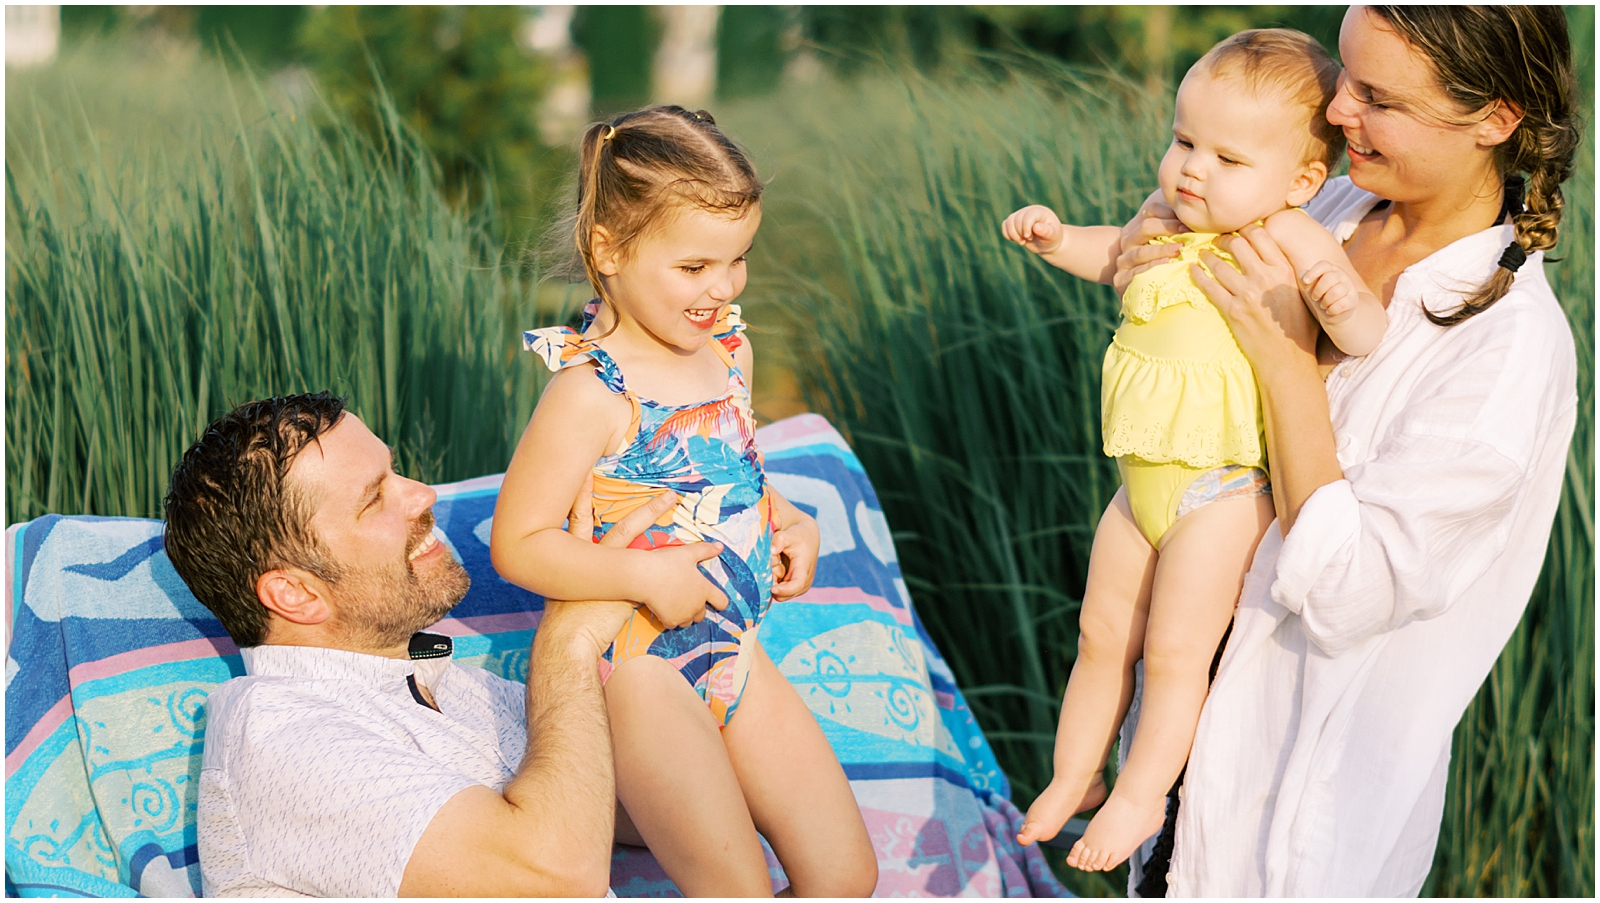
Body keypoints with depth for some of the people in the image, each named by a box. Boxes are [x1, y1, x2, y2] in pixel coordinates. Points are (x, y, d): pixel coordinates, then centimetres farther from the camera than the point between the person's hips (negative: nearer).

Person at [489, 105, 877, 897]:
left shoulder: (728, 345, 4)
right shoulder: (591, 394, -21)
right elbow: (516, 544, -20)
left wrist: (789, 520, 2)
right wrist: (646, 575, -26)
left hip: (737, 652, 8)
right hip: (641, 672, -8)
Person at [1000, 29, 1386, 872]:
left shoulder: (1290, 240, -19)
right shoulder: (1170, 220, 1)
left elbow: (1368, 335, -26)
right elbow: (1117, 251, 24)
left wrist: (1344, 304, -46)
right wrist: (1060, 238, 7)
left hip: (1223, 491, -7)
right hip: (1145, 483, 7)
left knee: (1174, 650, -2)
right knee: (1101, 635, 17)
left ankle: (1141, 797, 17)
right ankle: (1072, 778, 33)